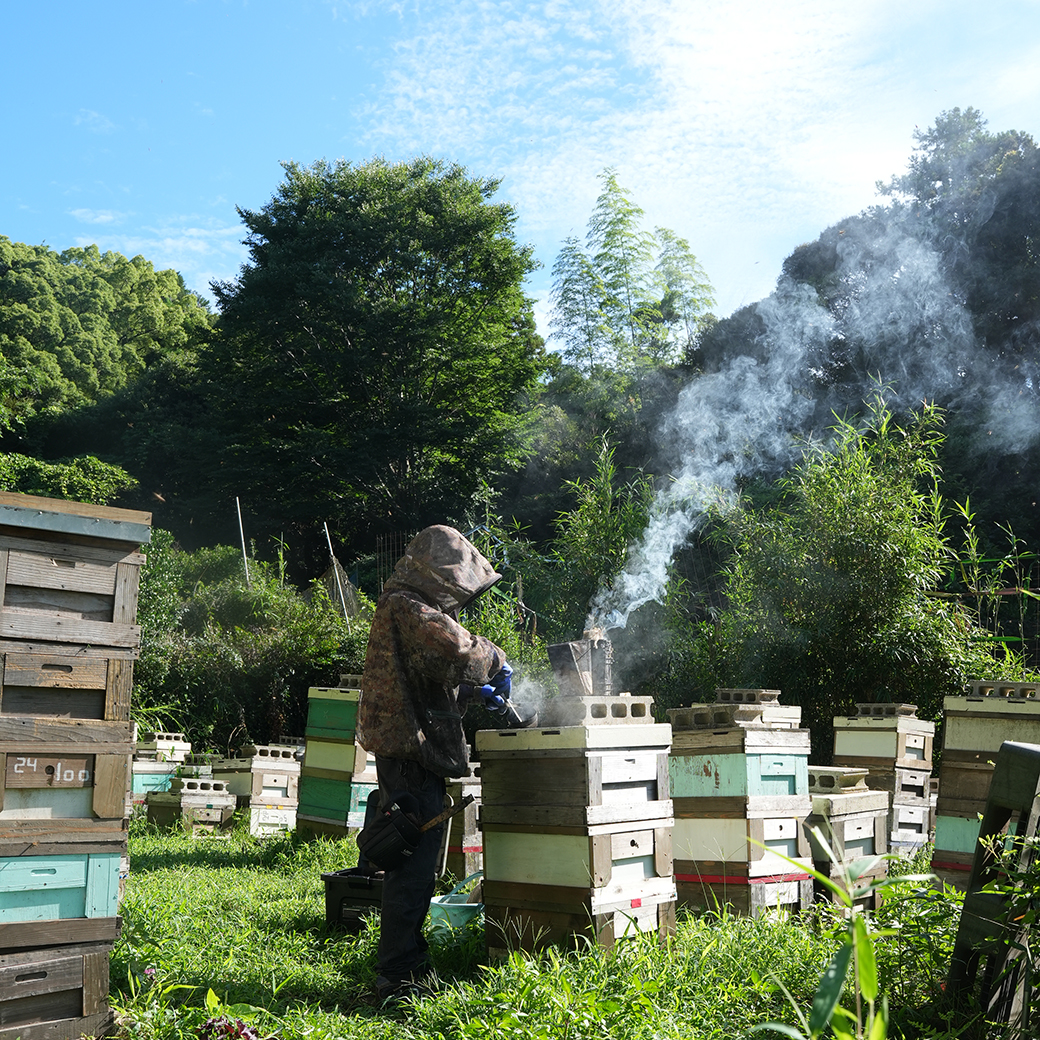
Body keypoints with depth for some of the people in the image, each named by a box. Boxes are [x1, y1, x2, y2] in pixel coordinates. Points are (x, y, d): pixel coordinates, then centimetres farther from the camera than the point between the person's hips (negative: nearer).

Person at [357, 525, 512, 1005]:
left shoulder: (407, 607, 20)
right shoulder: (409, 609, -14)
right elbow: (455, 649, -29)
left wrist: (472, 690, 15)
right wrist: (494, 659, -10)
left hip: (407, 750, 11)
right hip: (412, 752, -11)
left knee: (410, 862, 18)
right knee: (413, 864, -7)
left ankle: (405, 963, 28)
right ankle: (399, 975, -2)